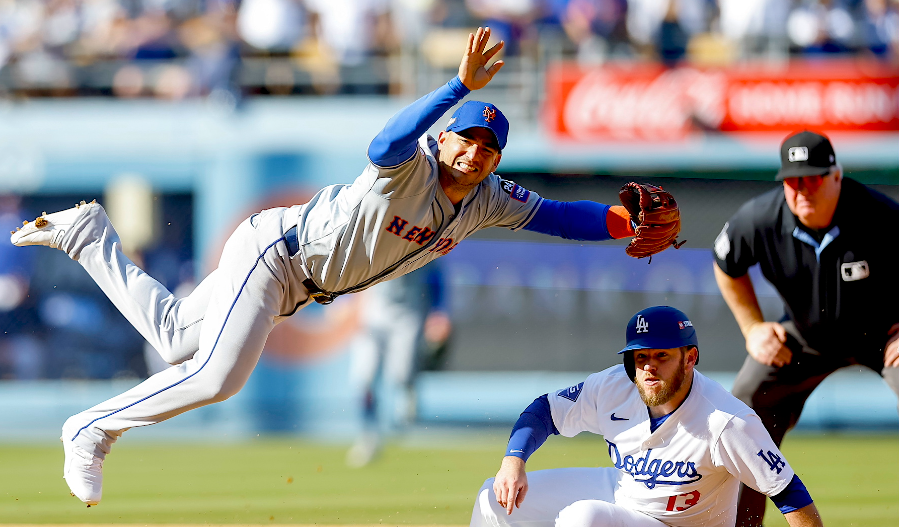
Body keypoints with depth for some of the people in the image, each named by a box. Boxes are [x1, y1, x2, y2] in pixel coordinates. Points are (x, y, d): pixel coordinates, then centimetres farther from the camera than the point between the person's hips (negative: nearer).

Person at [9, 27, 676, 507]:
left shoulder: (487, 201, -4)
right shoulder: (414, 167, -28)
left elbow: (554, 215, 3)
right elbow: (386, 145, -51)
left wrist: (625, 223, -12)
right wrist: (460, 86, -61)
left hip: (297, 286, 9)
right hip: (273, 251, -9)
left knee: (176, 338, 15)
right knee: (217, 376, -23)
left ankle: (90, 236, 29)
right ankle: (92, 431, -5)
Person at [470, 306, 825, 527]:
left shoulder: (728, 423, -31)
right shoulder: (615, 388, -15)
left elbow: (787, 490, -28)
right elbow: (545, 411, -1)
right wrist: (513, 460, -19)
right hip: (617, 492, 7)